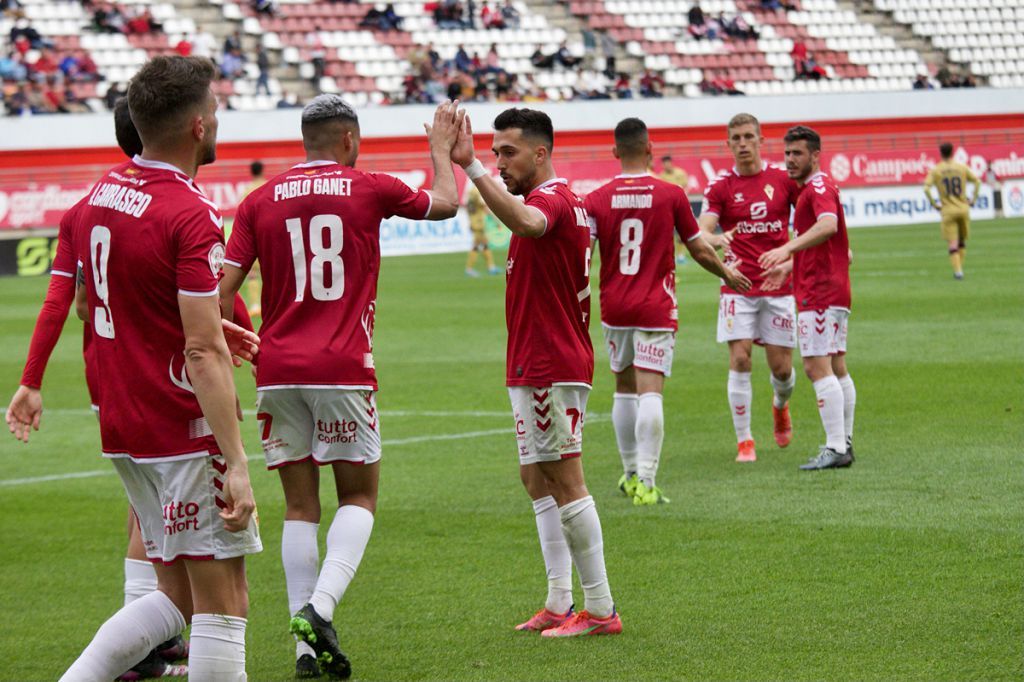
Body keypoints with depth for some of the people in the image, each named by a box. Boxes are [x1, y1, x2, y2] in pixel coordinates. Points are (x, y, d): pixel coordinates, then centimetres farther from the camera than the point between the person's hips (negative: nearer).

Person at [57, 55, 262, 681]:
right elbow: (202, 354, -22)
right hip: (187, 434, -8)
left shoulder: (100, 194, 8)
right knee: (223, 603, -1)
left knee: (179, 595, 16)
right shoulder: (191, 214, -18)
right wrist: (235, 464, -22)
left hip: (123, 431, 8)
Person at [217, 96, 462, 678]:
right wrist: (442, 148, 34)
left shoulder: (260, 202, 7)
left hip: (277, 369, 3)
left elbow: (223, 289, 2)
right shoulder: (370, 190, 1)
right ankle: (320, 606, -14)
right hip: (344, 368, -3)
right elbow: (446, 203, 18)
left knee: (300, 506, 8)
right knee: (360, 496, 8)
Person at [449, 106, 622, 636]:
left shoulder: (552, 200, -17)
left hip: (551, 369, -11)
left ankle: (600, 610, -5)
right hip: (534, 368, 11)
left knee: (564, 482, -8)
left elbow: (524, 222, -42)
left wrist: (471, 167, -51)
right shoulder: (560, 202, 18)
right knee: (536, 479, 13)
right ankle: (559, 603, 16)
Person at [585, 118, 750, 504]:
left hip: (614, 308, 2)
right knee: (650, 392, -7)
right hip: (656, 309, -2)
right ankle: (645, 481, -16)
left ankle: (631, 473, 26)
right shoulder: (671, 195, -5)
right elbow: (700, 251, 4)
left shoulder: (596, 200, -2)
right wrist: (728, 275, 22)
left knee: (624, 389, 17)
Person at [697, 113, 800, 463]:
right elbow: (701, 230, -9)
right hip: (738, 286, -1)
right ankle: (744, 440, 0)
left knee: (781, 366, 3)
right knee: (739, 360, -10)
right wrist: (714, 239, -32)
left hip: (779, 286, 1)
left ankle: (780, 406, 38)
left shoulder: (783, 179, 4)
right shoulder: (721, 186, 1)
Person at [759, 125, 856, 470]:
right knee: (836, 368, 11)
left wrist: (787, 248, -43)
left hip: (819, 293, -11)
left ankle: (835, 448, -17)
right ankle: (844, 443, 14)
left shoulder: (819, 186, -12)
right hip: (834, 290, 11)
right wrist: (789, 266, 32)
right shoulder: (809, 188, 21)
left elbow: (828, 225, -33)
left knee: (817, 367, -13)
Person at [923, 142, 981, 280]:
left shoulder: (935, 170, -1)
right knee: (962, 241, 17)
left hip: (948, 211, -2)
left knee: (953, 243, -2)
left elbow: (926, 189, -11)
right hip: (963, 209, 2)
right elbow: (977, 182, 0)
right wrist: (973, 200, 8)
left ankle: (958, 270, -11)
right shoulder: (962, 168, 4)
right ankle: (959, 267, 14)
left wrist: (934, 205, -1)